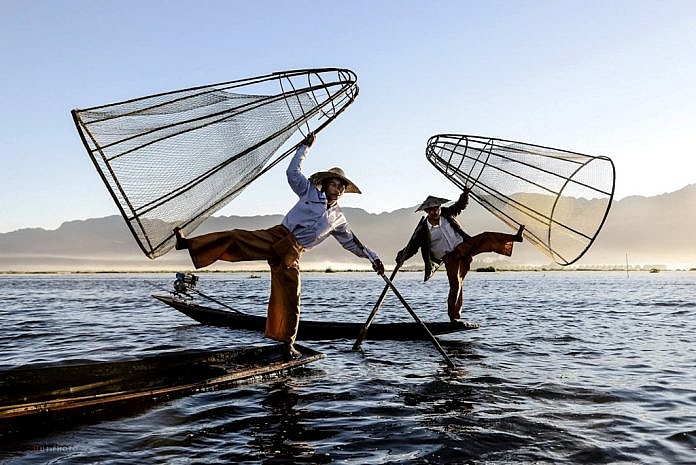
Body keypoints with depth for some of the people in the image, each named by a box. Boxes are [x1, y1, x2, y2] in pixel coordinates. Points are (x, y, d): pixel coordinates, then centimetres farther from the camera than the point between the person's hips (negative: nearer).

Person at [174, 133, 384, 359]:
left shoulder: (338, 219, 18)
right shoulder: (310, 192, 11)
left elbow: (352, 243, 26)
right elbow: (293, 171, 7)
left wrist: (373, 257, 25)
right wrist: (305, 147, 7)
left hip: (292, 253, 2)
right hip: (276, 236, -1)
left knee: (290, 300, -4)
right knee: (236, 238, -22)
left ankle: (288, 343, 8)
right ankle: (187, 243, -20)